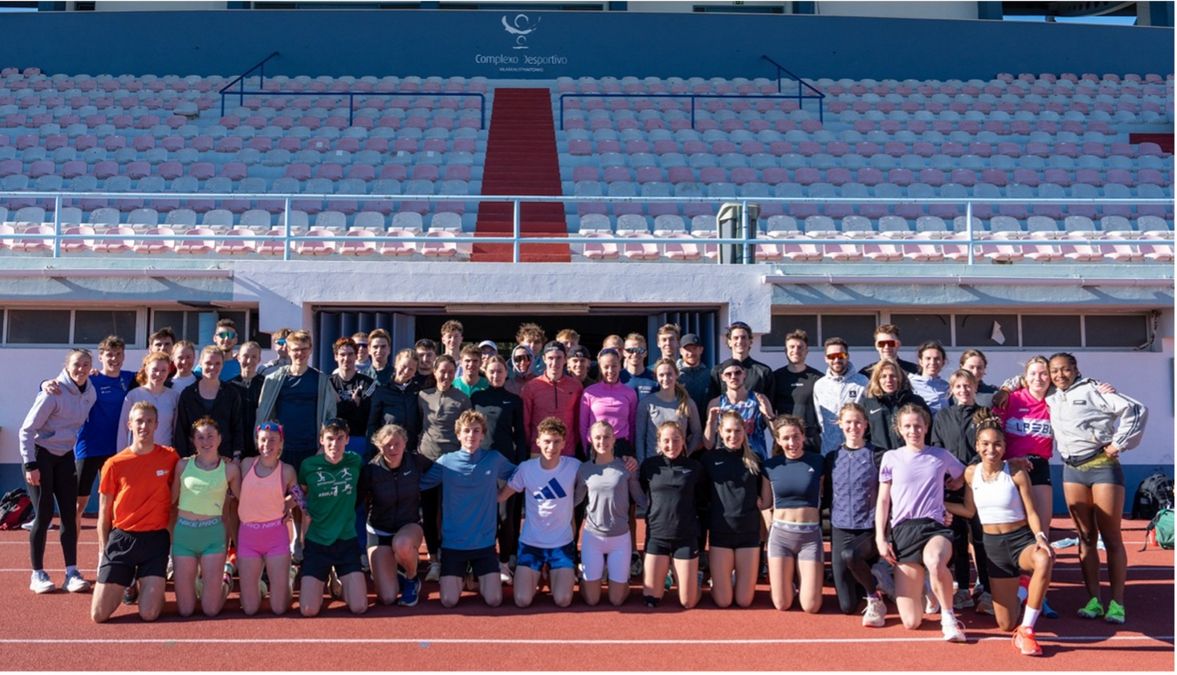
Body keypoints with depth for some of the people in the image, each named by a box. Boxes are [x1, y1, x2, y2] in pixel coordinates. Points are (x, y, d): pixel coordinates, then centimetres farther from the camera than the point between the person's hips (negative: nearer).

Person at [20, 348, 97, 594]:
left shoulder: (90, 393, -1)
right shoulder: (54, 392, -18)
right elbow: (27, 429, -16)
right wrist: (30, 465, -18)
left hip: (65, 456, 5)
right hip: (40, 455, -5)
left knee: (70, 514, 1)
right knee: (44, 514, -5)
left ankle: (72, 572, 4)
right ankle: (37, 574, 7)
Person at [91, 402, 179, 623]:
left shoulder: (170, 457, 0)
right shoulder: (115, 464, -1)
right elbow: (104, 512, 5)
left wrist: (175, 535, 1)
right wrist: (103, 551, 1)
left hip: (155, 540, 0)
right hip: (121, 538, 1)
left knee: (149, 614, -9)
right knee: (99, 615, -3)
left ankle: (147, 586, 25)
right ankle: (126, 583, 28)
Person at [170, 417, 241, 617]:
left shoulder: (230, 469, 0)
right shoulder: (183, 465, 3)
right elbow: (171, 500, 9)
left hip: (213, 533, -1)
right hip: (183, 532, 1)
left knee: (211, 610, -2)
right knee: (184, 610, 4)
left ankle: (225, 583, 30)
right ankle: (194, 584, 36)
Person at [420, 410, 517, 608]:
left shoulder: (495, 459, -1)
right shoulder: (446, 462, -4)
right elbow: (419, 484, -1)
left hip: (484, 542, 1)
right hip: (453, 543, -1)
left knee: (494, 600, -7)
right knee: (449, 601, -8)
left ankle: (478, 578, 25)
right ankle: (461, 577, 25)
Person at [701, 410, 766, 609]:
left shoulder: (754, 460, 5)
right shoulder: (709, 457, -2)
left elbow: (766, 498, 15)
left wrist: (762, 500, -4)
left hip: (749, 531, 2)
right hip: (720, 531, -2)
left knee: (745, 601, 5)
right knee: (723, 601, 1)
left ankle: (734, 577, 35)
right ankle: (717, 580, 31)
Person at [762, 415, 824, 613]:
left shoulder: (818, 462, -2)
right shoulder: (771, 465, 1)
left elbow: (824, 497, 7)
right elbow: (764, 502, 8)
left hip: (810, 534, -1)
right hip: (780, 533, 1)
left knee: (811, 606, -5)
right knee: (782, 604, -1)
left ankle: (801, 575, 27)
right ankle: (791, 574, 32)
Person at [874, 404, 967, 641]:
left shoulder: (941, 456, 9)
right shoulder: (891, 458, 8)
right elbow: (883, 501, 9)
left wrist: (943, 487, 9)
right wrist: (880, 537, 1)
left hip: (934, 527, 0)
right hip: (902, 530, 1)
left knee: (935, 562, -42)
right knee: (911, 622, -6)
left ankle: (948, 617, -14)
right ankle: (918, 589, 32)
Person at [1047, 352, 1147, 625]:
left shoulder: (1092, 390, -2)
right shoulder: (1051, 401, 13)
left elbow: (1136, 410, -9)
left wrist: (1119, 443, -10)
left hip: (1103, 467, -5)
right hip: (1072, 471, 5)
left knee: (1111, 537, -1)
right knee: (1086, 538, 5)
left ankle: (1117, 603, 3)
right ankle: (1093, 600, 9)